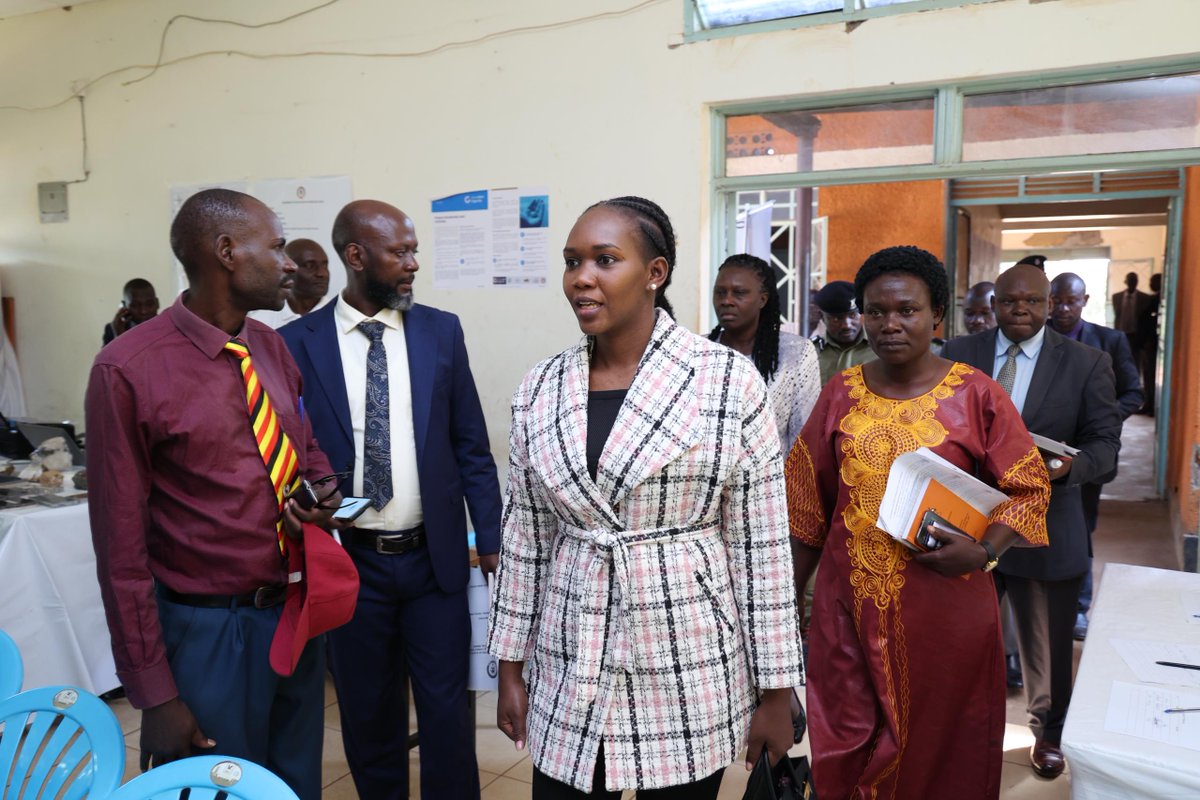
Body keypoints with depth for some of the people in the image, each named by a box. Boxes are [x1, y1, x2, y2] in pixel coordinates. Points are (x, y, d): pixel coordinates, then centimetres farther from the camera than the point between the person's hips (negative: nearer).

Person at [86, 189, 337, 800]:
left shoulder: (272, 349, 3)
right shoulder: (127, 370, -15)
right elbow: (121, 546, -13)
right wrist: (153, 693, -10)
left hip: (298, 614, 6)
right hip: (207, 629, -6)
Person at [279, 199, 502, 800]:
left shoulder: (441, 331, 0)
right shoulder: (297, 342, -4)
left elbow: (471, 445, 3)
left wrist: (490, 539, 1)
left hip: (435, 556, 1)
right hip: (350, 561, 0)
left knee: (446, 711, 8)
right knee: (368, 713, 16)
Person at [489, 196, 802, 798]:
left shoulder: (729, 380, -10)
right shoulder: (539, 389, 0)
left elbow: (762, 546, -7)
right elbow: (524, 537, 7)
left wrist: (776, 691, -4)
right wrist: (510, 667, 9)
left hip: (690, 674, -2)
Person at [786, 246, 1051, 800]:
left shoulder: (975, 395, -4)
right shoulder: (840, 394, 3)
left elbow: (1030, 488, 0)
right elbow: (808, 506, 8)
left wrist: (983, 550, -18)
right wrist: (789, 595, 9)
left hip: (946, 604, -1)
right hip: (851, 604, 2)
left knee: (939, 744, 13)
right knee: (849, 748, 9)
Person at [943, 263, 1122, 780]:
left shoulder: (1087, 363, -2)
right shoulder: (959, 354, 1)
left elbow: (1104, 440, -2)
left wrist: (1072, 466, -23)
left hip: (1045, 524, 0)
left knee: (1048, 640, 15)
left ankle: (1047, 733, 40)